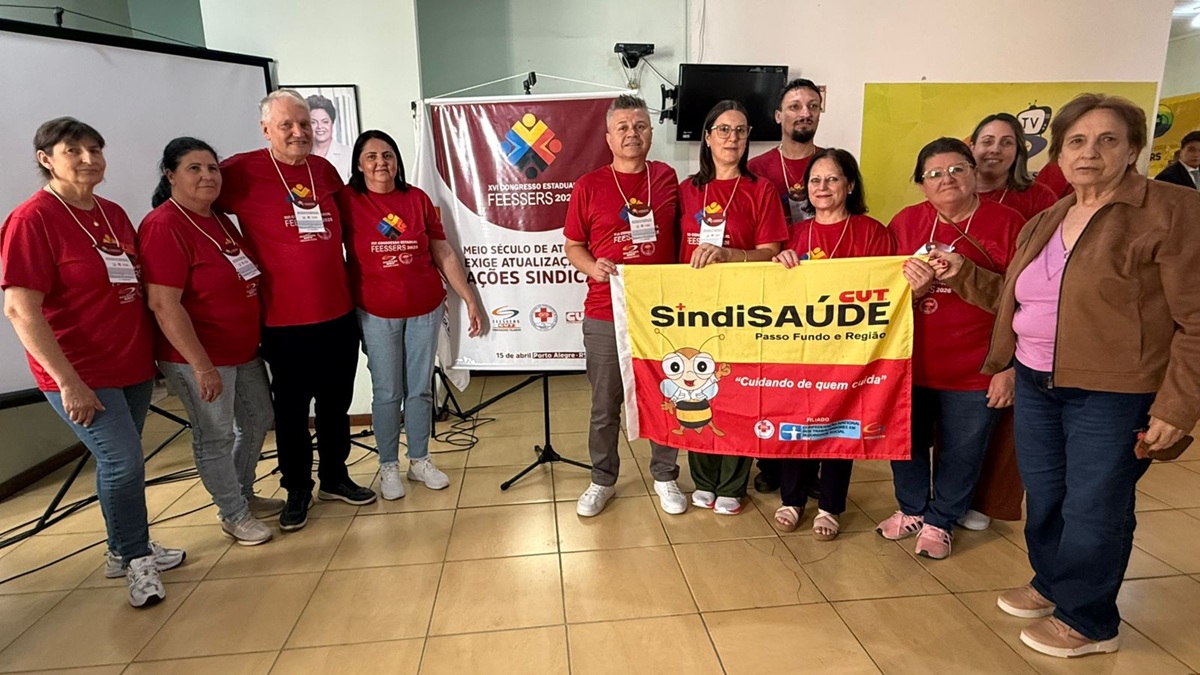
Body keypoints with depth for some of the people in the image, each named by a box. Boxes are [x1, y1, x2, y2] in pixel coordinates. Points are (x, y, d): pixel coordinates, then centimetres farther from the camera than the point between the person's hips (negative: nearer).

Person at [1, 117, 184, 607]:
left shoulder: (114, 214, 8)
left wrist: (154, 354, 14)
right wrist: (68, 381, -19)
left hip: (133, 367, 7)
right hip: (80, 376, -6)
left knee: (117, 461, 16)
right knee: (124, 462, -9)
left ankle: (125, 550, 33)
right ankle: (136, 558, 13)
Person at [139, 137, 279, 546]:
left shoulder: (219, 220, 9)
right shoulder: (163, 227, -17)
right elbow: (164, 305, -22)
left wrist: (256, 339, 16)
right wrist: (201, 366, -24)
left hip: (243, 350, 9)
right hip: (199, 357, -9)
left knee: (258, 421, 19)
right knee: (215, 437, 7)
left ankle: (244, 494, 39)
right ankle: (234, 514, 25)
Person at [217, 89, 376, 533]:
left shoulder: (324, 169, 8)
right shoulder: (242, 171, -7)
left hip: (338, 313, 5)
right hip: (284, 320, -4)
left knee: (336, 401, 15)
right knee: (292, 408, 9)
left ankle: (335, 477, 33)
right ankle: (296, 490, 26)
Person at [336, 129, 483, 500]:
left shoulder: (418, 199, 2)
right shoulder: (346, 200, -4)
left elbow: (444, 254, 5)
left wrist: (470, 299, 5)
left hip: (426, 310, 2)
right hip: (376, 315, -2)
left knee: (421, 389, 10)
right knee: (387, 393, 6)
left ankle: (420, 460, 26)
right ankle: (388, 466, 23)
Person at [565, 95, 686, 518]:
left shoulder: (668, 179, 5)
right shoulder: (589, 186, -1)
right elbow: (573, 246, 5)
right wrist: (593, 267, -15)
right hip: (605, 314, -1)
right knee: (605, 406, 10)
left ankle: (665, 477, 32)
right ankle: (602, 481, 29)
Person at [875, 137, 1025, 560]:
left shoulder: (1006, 224, -6)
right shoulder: (905, 223, 1)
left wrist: (1009, 367, -8)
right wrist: (911, 287, -17)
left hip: (974, 370, -2)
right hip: (909, 362, 3)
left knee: (961, 454, 13)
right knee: (907, 441, 17)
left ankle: (940, 522, 35)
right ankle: (911, 509, 41)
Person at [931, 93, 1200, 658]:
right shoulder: (1045, 222, 10)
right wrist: (962, 274, 6)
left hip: (1113, 394, -6)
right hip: (1037, 384, 6)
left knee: (1093, 508, 6)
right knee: (1042, 496, 17)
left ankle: (1088, 621, 27)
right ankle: (1052, 583, 40)